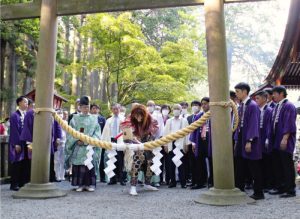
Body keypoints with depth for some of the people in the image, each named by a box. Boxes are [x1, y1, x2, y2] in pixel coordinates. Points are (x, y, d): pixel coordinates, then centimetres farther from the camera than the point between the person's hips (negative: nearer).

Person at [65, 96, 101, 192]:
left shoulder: (94, 119, 9)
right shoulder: (75, 118, 10)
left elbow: (96, 133, 3)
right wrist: (77, 140, -11)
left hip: (89, 147, 0)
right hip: (77, 146, 1)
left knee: (89, 165, -3)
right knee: (78, 166, -1)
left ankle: (90, 184, 4)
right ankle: (80, 184, 6)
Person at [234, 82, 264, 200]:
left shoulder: (253, 105, -12)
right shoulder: (241, 106, 13)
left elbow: (254, 124, -17)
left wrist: (249, 141, -21)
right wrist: (237, 140, 14)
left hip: (249, 141, -8)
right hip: (241, 139, 8)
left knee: (254, 169, 0)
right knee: (239, 168, 10)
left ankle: (258, 193, 9)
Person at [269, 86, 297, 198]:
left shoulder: (288, 106, -10)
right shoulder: (276, 107, 16)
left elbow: (289, 124, -17)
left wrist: (285, 138, -22)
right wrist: (272, 139, 16)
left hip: (285, 142, -9)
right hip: (277, 141, 9)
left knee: (287, 165, -3)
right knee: (278, 165, 12)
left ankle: (290, 190, 5)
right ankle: (280, 187, 21)